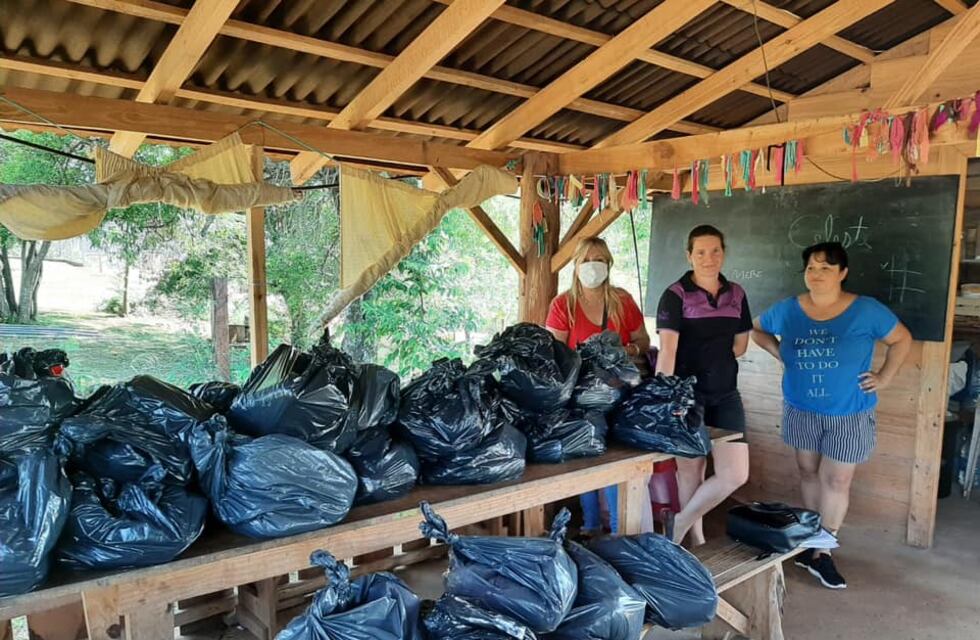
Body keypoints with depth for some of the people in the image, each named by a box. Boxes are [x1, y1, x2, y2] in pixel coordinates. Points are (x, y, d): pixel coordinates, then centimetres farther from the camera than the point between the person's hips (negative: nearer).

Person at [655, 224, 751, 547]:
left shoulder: (736, 294, 7)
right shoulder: (675, 296, -9)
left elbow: (740, 346, 15)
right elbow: (667, 351, -19)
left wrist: (700, 355, 3)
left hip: (726, 395, 5)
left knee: (735, 474, -1)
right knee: (691, 472, 7)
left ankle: (680, 524, 20)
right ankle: (696, 540, 29)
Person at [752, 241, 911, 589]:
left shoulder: (866, 310, -11)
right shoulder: (787, 310, -4)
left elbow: (902, 339, 3)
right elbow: (758, 329, 14)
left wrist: (885, 377, -4)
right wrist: (780, 354, 0)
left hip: (849, 414, -2)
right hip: (801, 409, 2)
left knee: (836, 481, 1)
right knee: (809, 473, 13)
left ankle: (822, 552, 12)